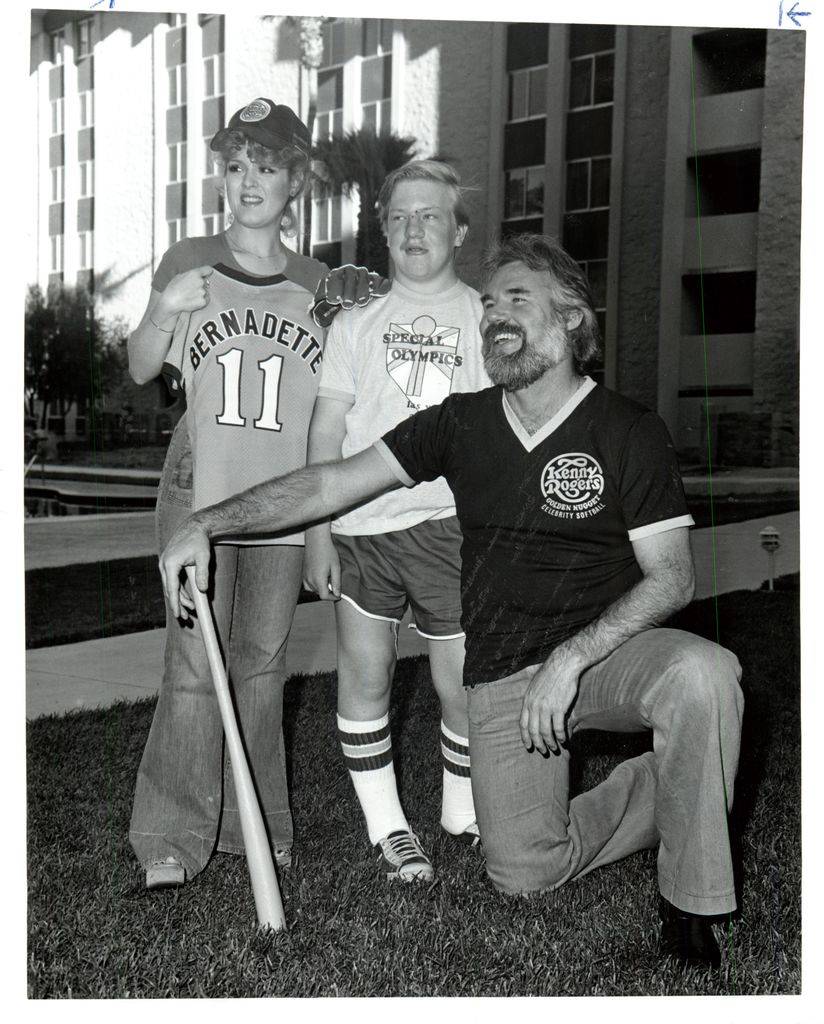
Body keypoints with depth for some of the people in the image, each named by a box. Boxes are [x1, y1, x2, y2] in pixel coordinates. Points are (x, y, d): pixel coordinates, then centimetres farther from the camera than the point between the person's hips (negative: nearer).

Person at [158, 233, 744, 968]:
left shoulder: (629, 432, -6)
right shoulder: (461, 423, 2)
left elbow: (672, 576, -10)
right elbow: (331, 483, 1)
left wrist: (570, 658, -22)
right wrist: (208, 524, -8)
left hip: (608, 648, -2)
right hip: (502, 675, 3)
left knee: (703, 674, -35)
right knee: (523, 873, -2)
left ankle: (693, 905, -10)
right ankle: (659, 795, 26)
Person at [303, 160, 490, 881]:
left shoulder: (486, 319, 8)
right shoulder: (355, 320, 11)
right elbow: (327, 432, 7)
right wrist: (318, 533, 0)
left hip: (450, 523, -1)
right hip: (360, 524, 1)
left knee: (464, 685, 2)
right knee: (365, 676, 5)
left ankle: (463, 812, 27)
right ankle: (388, 828, 22)